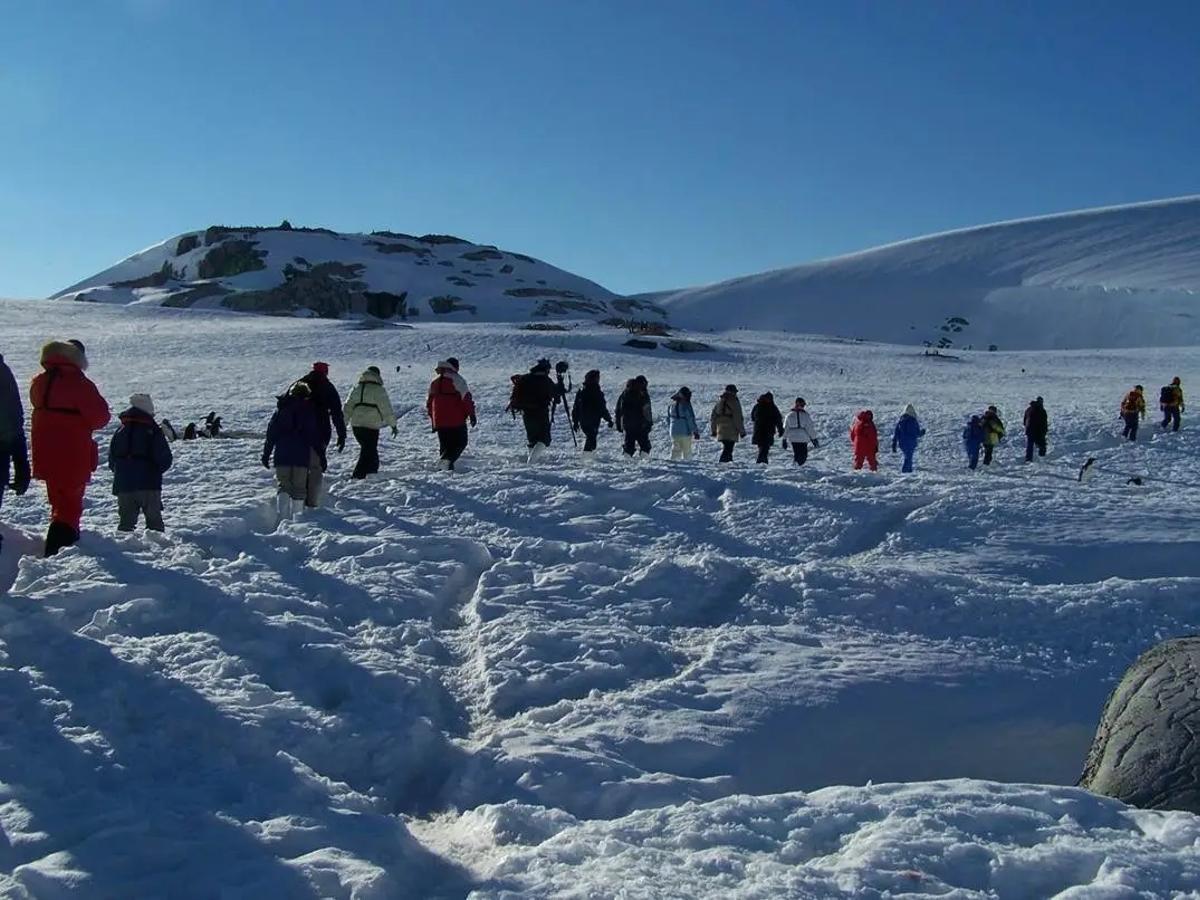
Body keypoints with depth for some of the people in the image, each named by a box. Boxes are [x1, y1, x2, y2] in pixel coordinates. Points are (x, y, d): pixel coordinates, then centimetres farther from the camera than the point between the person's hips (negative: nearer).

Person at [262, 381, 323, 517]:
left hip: (282, 454, 2)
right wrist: (322, 455, 3)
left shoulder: (281, 408, 10)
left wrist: (266, 453, 13)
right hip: (301, 455, -2)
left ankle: (283, 516, -10)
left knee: (283, 485, 6)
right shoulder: (310, 410, 3)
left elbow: (271, 432, 9)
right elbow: (315, 435, 0)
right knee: (299, 488, 6)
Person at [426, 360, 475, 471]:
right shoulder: (457, 379, -5)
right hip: (456, 420, -5)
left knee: (444, 445, 16)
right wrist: (472, 414, -9)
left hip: (439, 420, 6)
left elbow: (429, 400, 20)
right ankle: (449, 459, -21)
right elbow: (466, 397, -12)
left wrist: (431, 418, 28)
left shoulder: (435, 381, 14)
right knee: (461, 442, 1)